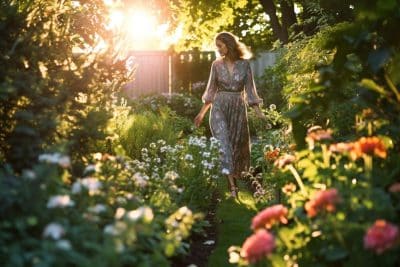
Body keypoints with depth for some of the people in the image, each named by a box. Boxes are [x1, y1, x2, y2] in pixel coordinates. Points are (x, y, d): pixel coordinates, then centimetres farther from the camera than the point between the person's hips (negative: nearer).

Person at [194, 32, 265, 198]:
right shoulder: (216, 64, 3)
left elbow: (250, 90, 1)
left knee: (237, 145, 6)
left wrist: (258, 112, -7)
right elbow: (211, 90, 9)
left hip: (238, 108, 0)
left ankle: (235, 178, 23)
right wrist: (202, 113, 8)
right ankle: (232, 185, -17)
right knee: (223, 143, -13)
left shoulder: (244, 64, -1)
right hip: (219, 108, 0)